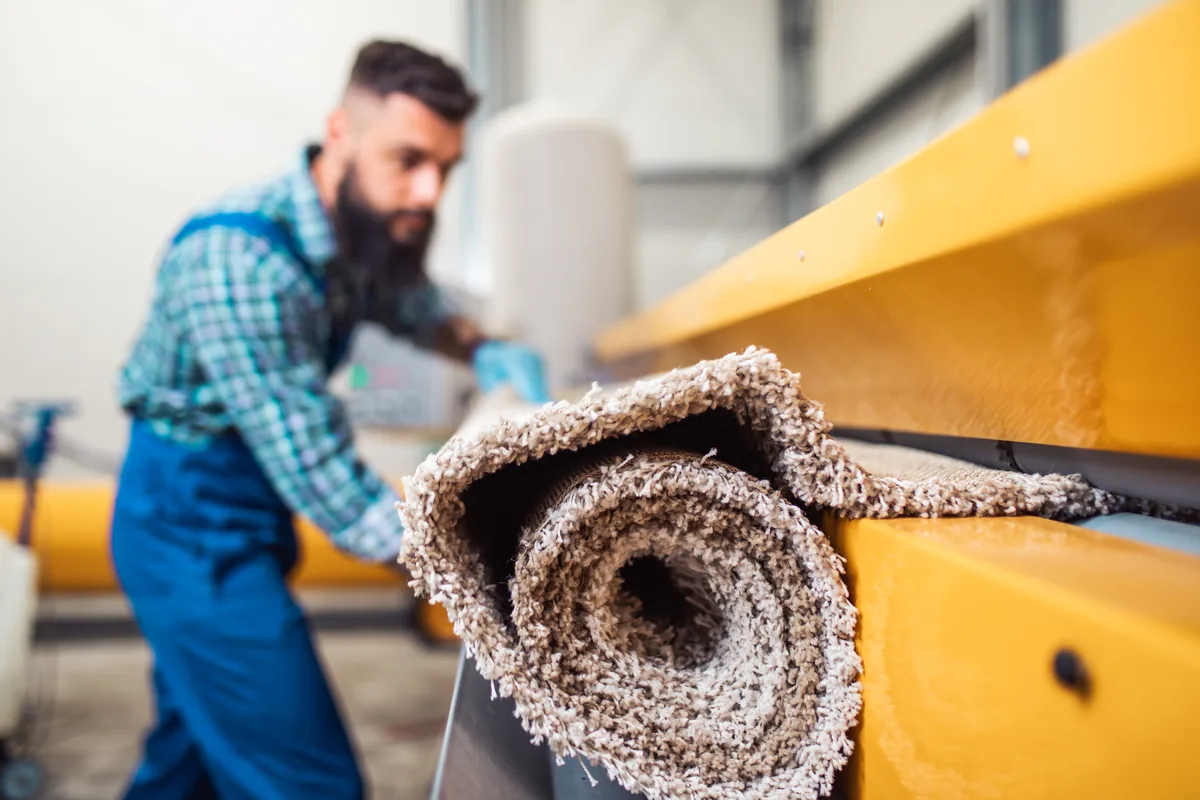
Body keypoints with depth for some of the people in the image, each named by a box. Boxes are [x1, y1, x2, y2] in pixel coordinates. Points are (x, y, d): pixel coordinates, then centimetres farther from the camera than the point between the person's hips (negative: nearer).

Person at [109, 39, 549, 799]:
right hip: (197, 525, -8)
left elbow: (409, 299, 15)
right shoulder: (241, 260, -30)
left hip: (247, 510, 8)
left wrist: (481, 348, -7)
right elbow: (330, 484, -33)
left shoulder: (359, 228, -5)